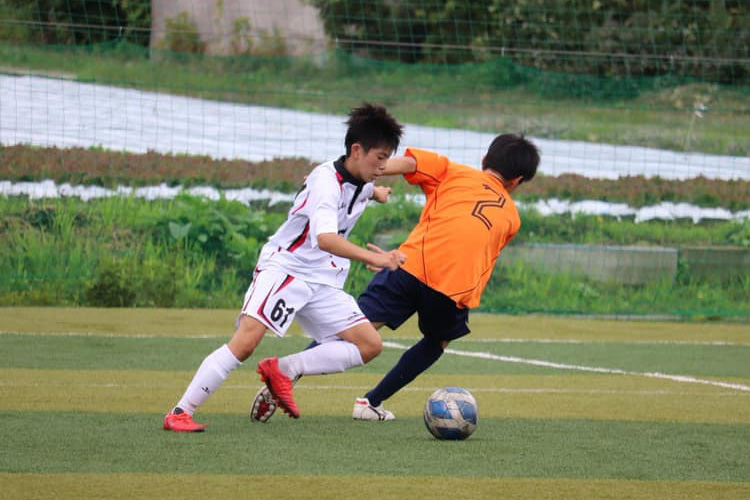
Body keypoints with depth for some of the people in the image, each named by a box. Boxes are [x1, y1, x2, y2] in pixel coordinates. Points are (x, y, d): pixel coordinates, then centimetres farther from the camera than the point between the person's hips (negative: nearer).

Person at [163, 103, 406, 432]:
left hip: (323, 282, 9)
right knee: (246, 340, -25)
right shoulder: (327, 180, -21)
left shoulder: (361, 183, 6)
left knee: (370, 344, -3)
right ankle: (180, 413, -19)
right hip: (284, 267, -8)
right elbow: (325, 238, -40)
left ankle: (283, 370, -4)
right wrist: (371, 258, -49)